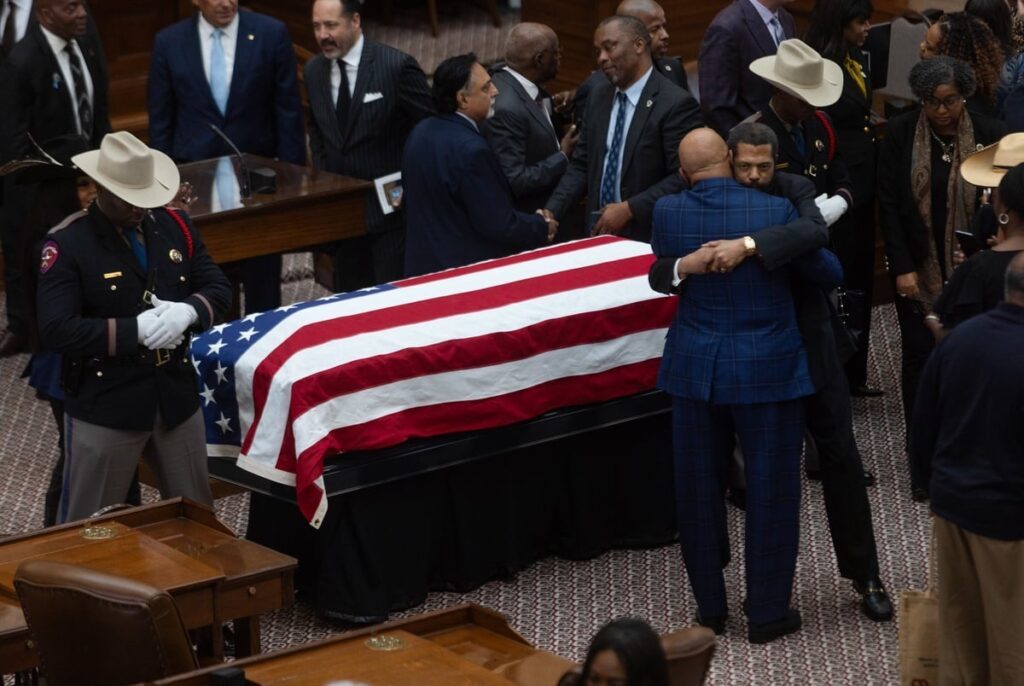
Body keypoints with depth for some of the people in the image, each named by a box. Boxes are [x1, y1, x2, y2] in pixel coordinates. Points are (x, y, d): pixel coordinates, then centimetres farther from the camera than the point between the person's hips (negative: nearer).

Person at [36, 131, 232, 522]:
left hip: (176, 397, 5)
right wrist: (135, 330, -24)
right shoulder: (67, 243, -14)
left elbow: (218, 289, 6)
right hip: (104, 406, -5)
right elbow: (56, 329, -22)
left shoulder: (174, 226, 4)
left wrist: (187, 312, -17)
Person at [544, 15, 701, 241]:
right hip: (600, 230, 6)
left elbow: (684, 177, -16)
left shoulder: (675, 103, -13)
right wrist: (552, 211, -3)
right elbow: (581, 165, 11)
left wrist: (630, 209, -19)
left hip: (648, 238, -6)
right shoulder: (598, 98, 9)